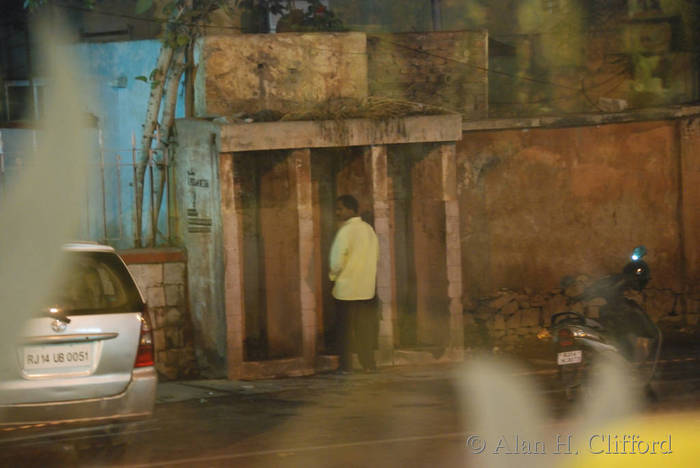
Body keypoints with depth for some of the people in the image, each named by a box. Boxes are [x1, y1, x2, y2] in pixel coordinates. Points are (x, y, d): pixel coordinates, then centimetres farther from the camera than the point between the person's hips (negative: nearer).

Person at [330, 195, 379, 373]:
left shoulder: (346, 231, -14)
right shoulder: (369, 229, 7)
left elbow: (337, 260, -16)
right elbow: (375, 256, 12)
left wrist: (333, 276, 2)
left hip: (346, 288, -6)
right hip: (367, 288, 6)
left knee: (345, 330, 1)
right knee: (366, 327, 9)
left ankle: (346, 366, 1)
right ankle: (368, 363, 8)